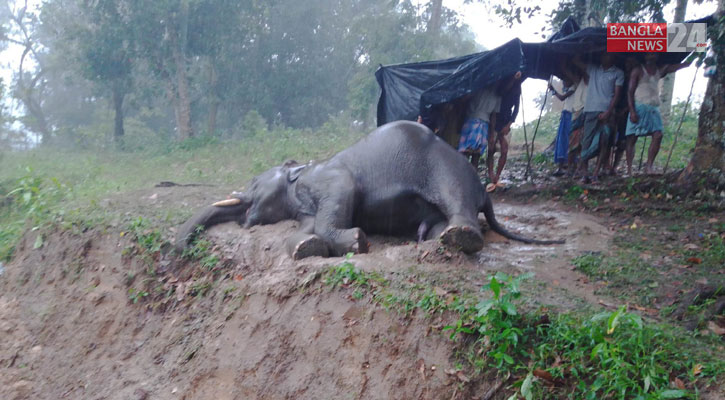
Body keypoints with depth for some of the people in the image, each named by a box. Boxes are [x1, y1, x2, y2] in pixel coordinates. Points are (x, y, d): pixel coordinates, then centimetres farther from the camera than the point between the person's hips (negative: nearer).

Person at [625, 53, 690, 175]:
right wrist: (632, 111, -15)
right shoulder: (638, 71, 4)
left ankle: (648, 166, -15)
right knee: (632, 138, -6)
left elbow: (682, 65, 14)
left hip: (654, 109, 5)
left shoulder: (660, 71, 17)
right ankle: (629, 170, -6)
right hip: (639, 108, -5)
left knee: (658, 135, -15)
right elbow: (630, 92, -4)